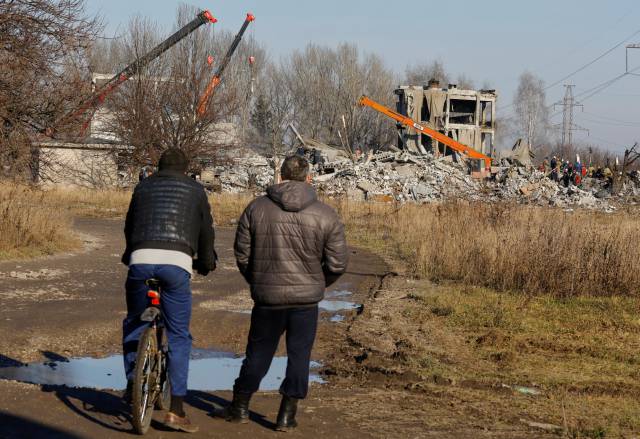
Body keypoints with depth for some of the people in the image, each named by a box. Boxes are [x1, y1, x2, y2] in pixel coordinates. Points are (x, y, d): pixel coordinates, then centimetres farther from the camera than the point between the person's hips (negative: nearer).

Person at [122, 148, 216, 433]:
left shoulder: (144, 187, 22)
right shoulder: (194, 189, 17)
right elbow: (206, 230, 18)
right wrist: (206, 263, 35)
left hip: (141, 259, 2)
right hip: (176, 262, -2)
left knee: (133, 324, 25)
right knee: (179, 336, 4)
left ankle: (133, 383, 15)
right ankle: (176, 410, -2)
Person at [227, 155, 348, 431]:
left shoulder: (257, 208, -2)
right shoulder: (325, 215, -5)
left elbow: (242, 255, 3)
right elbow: (337, 264, -3)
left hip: (267, 296, 1)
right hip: (306, 299, -1)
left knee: (258, 352, 15)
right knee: (299, 354, 9)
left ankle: (240, 407, 26)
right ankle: (287, 414, 10)